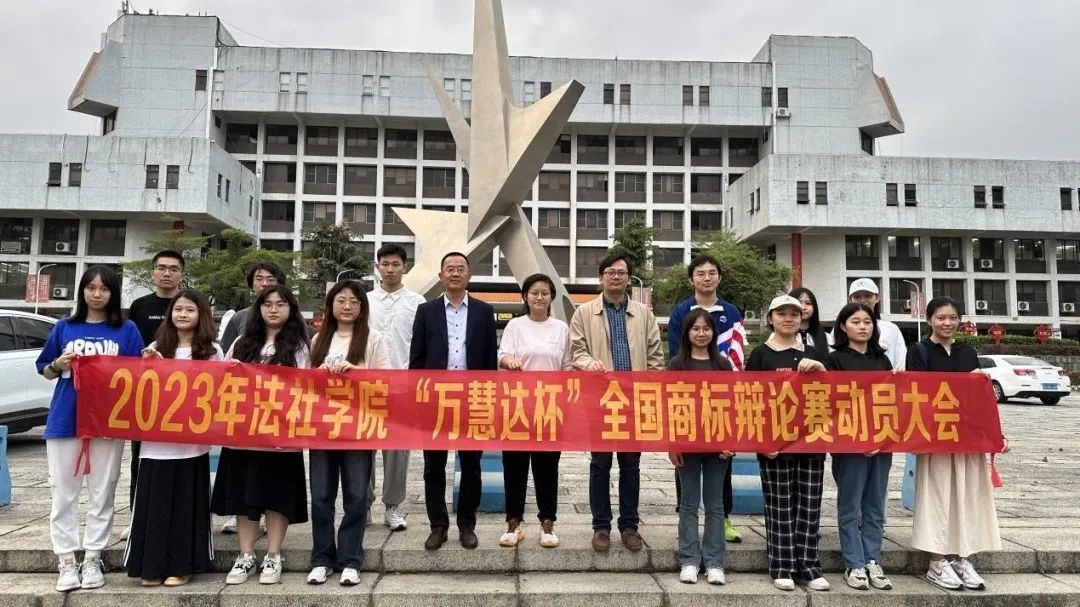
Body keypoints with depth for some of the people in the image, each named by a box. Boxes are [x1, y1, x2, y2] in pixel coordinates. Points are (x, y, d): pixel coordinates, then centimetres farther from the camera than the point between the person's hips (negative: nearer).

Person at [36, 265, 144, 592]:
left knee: (102, 494, 6)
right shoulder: (64, 327, 7)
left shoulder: (127, 330, 2)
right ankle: (67, 562, 14)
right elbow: (45, 371, 12)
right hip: (64, 420, 1)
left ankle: (92, 559, 17)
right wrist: (58, 365, -8)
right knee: (64, 494, 5)